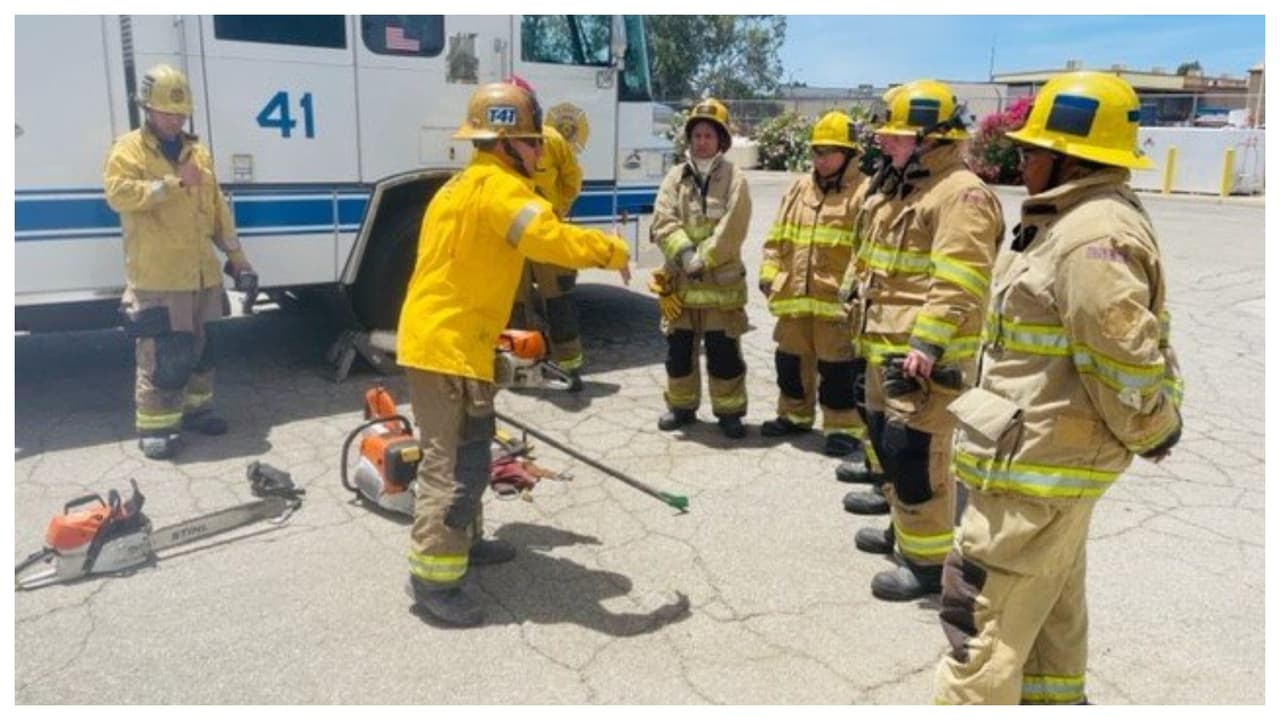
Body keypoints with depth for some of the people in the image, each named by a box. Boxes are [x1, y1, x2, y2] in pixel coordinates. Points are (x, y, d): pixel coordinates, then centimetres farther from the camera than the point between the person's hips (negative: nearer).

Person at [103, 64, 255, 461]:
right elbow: (118, 193, -19)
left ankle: (195, 409, 28)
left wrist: (234, 252, 18)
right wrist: (173, 183, -22)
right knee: (161, 356, -6)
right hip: (156, 277, -6)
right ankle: (153, 425, 3)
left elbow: (217, 206, 19)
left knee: (199, 347, 15)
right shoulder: (128, 149, -2)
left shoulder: (197, 152, 16)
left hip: (201, 272, 6)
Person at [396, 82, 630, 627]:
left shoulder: (470, 183, 17)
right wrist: (613, 251, -12)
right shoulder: (499, 187, -16)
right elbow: (555, 239, -27)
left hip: (436, 337, 11)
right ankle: (432, 577, 2)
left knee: (460, 452, 21)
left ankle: (465, 540, 35)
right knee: (457, 461, -6)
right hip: (450, 346, -11)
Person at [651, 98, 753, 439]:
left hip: (721, 282, -3)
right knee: (679, 349, 11)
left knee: (724, 352, 2)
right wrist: (685, 253, -20)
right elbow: (663, 223, -5)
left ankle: (729, 411, 15)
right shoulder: (675, 177, 7)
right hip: (679, 281, 3)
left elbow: (731, 231, -12)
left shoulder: (734, 180, -2)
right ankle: (681, 405, 27)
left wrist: (703, 260, -17)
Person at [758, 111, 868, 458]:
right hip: (793, 296, 7)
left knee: (837, 366, 0)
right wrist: (769, 274, 10)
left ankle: (844, 427, 12)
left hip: (837, 300, -7)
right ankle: (794, 414, 34)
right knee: (791, 359, 17)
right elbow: (777, 238, 16)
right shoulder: (798, 189, 13)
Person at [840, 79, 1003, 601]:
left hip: (925, 358, -10)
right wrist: (870, 331, 24)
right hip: (886, 351, 10)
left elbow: (958, 282, -24)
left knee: (914, 454, -8)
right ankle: (905, 527, 37)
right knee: (886, 441, 20)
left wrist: (927, 343, -31)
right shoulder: (900, 191, 17)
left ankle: (929, 559, 4)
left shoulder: (961, 194, -15)